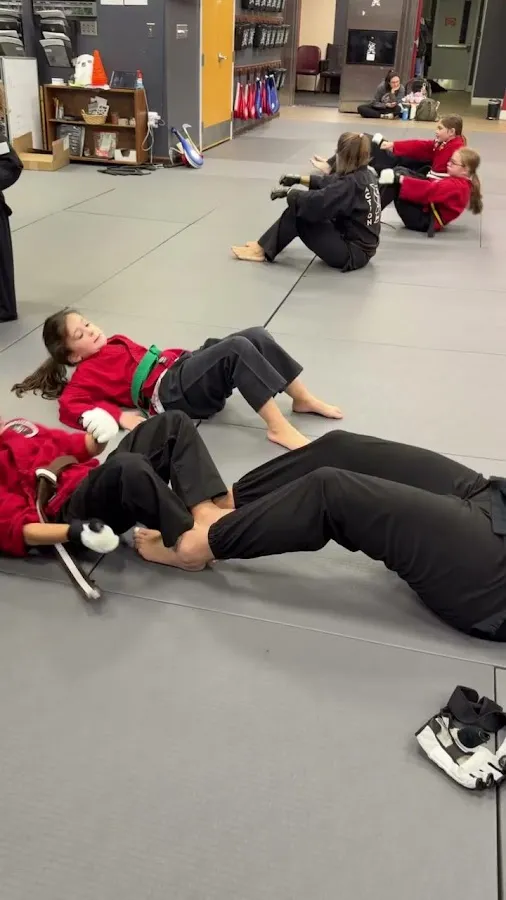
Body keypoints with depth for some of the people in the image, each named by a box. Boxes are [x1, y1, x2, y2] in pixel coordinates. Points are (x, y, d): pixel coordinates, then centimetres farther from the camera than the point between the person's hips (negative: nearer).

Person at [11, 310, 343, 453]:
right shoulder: (86, 374, 7)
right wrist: (119, 415, -18)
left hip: (181, 365, 8)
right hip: (170, 390, -8)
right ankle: (278, 427, -31)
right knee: (238, 348, -29)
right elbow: (69, 406, -6)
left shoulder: (114, 342, 29)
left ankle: (304, 399, -1)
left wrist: (184, 355, 11)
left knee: (257, 336, -9)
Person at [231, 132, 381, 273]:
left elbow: (317, 202, -27)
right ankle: (268, 243, 18)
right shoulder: (366, 175, 6)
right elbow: (330, 182, 18)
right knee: (299, 206, 10)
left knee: (297, 210, -12)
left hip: (352, 254, -9)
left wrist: (289, 192, -9)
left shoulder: (351, 183, -22)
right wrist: (299, 179, 12)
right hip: (360, 246, 9)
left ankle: (263, 250, 1)